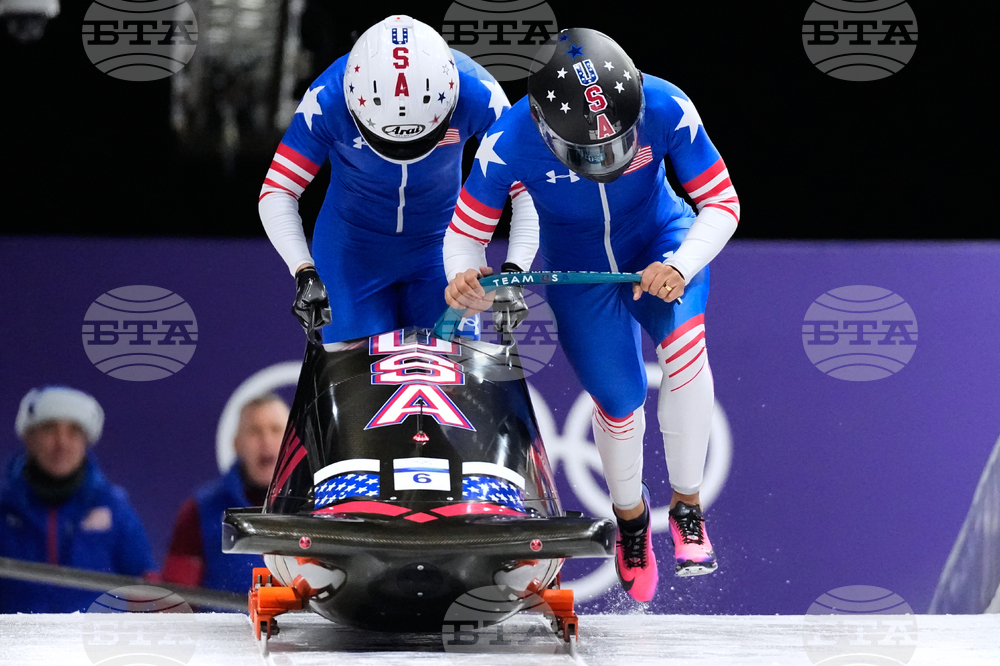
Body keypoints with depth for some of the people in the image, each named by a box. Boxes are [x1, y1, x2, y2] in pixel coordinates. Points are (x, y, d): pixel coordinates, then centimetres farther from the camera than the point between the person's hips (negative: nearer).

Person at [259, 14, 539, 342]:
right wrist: (304, 273, -35)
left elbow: (527, 190, -19)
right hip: (353, 251, -1)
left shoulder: (477, 94, -25)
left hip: (440, 243, 1)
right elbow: (276, 193, -22)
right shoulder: (327, 101, -28)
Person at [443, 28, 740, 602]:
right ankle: (629, 512, 29)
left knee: (683, 341, -29)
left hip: (660, 243, 0)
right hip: (578, 267, 0)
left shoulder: (666, 110, -30)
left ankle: (688, 504, -15)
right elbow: (464, 232, -19)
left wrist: (682, 267, -41)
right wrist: (463, 278, -43)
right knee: (618, 400, -5)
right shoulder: (512, 142, -30)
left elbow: (722, 203, -23)